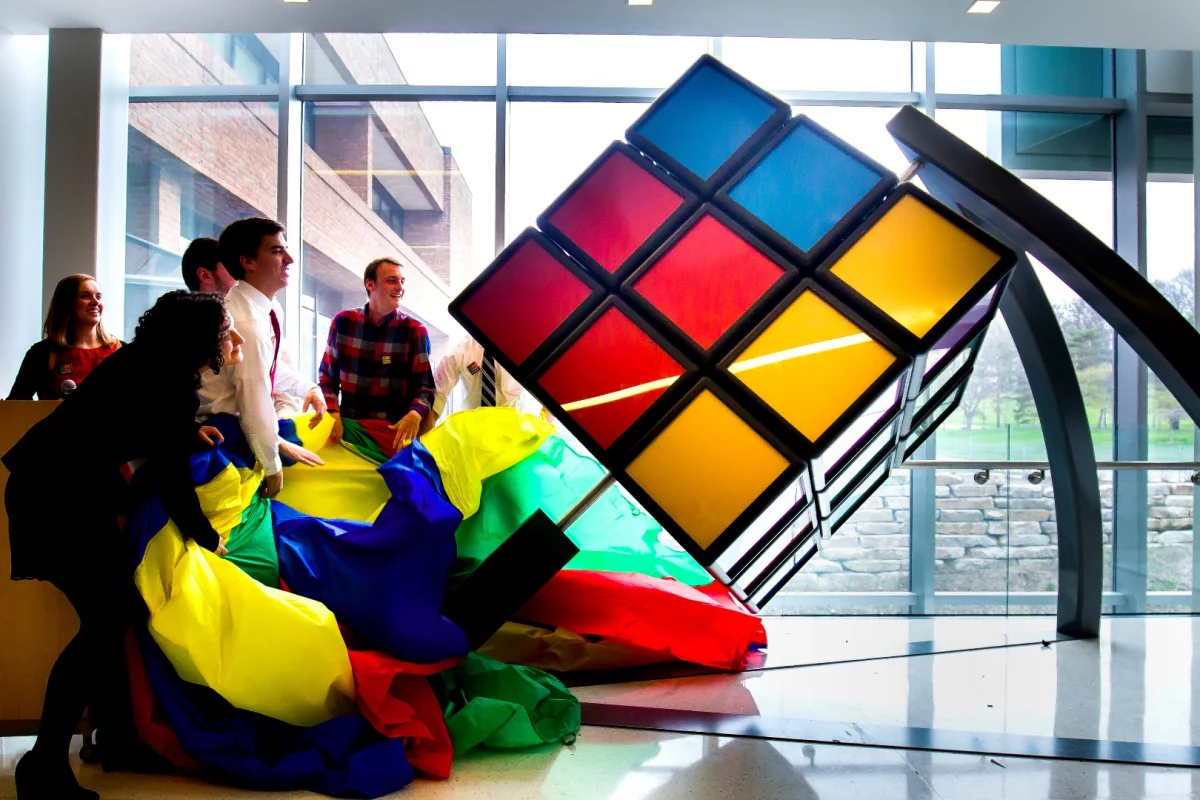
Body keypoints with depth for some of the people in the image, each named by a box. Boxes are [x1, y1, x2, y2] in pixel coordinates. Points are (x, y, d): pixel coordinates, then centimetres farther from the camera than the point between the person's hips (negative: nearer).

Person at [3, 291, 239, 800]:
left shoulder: (152, 365, 5)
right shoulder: (167, 388, -22)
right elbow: (171, 479, -15)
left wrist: (185, 430, 8)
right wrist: (208, 539, -1)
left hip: (71, 489, 10)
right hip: (54, 496, -10)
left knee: (117, 609, 11)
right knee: (107, 618, -8)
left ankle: (118, 739, 21)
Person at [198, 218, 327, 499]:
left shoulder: (261, 307, -1)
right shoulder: (248, 322, -27)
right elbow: (255, 402, -24)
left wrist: (308, 388, 2)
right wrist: (272, 467, -15)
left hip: (235, 421, 8)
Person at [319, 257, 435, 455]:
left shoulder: (414, 331, 5)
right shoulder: (343, 322, 9)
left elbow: (424, 387, -2)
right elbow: (327, 378, 12)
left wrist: (415, 415, -23)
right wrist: (332, 412, -7)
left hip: (396, 433, -1)